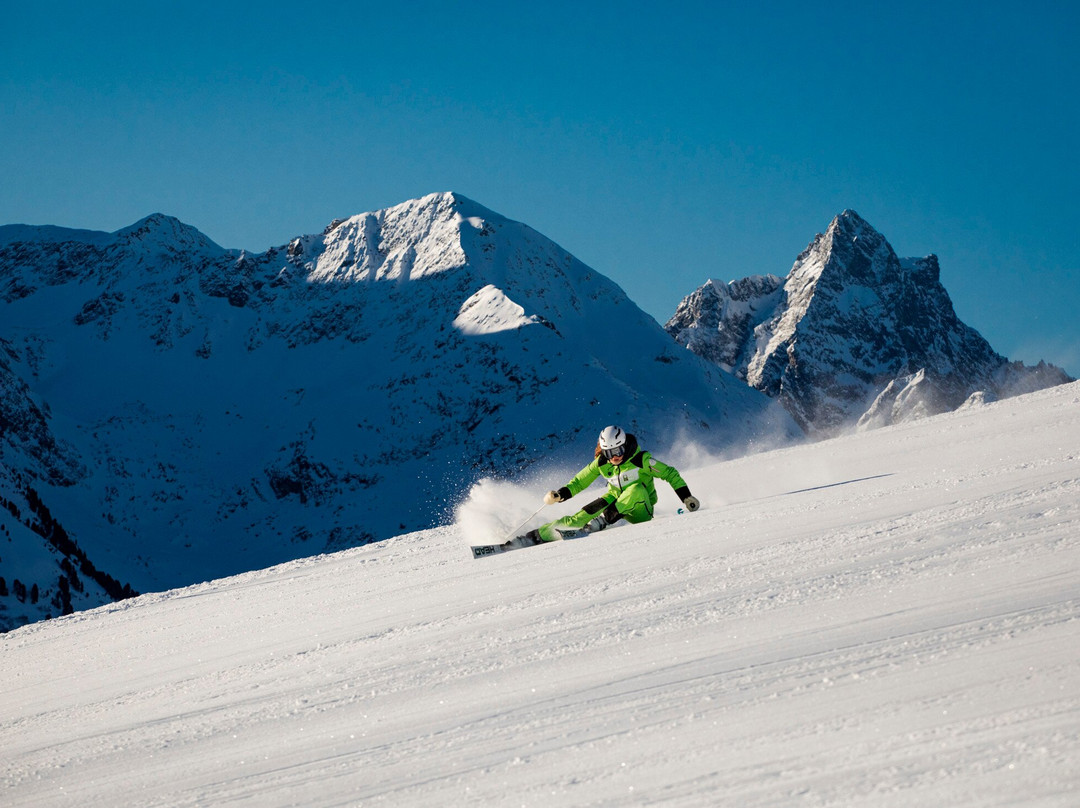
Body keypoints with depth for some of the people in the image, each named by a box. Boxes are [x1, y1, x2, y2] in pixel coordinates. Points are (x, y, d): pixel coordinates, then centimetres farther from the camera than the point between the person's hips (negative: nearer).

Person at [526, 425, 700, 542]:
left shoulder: (640, 460, -20)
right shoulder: (601, 463, -8)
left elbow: (669, 473, -14)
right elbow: (580, 481, 4)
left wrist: (686, 497, -21)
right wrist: (561, 494, -12)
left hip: (640, 510, -3)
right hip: (617, 500, 3)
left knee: (636, 488, -34)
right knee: (593, 509, -25)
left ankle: (602, 521, -32)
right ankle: (541, 533, -26)